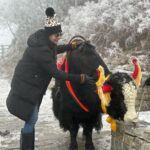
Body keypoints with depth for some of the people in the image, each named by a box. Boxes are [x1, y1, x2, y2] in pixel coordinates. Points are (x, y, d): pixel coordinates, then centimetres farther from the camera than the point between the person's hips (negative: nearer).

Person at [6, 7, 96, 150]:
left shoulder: (43, 40, 0)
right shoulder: (41, 49, -29)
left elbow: (53, 49, 25)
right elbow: (56, 73, -29)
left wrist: (71, 46, 25)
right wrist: (81, 78, -27)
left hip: (28, 84, 10)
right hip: (26, 87, -10)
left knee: (31, 119, 17)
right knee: (31, 120, -3)